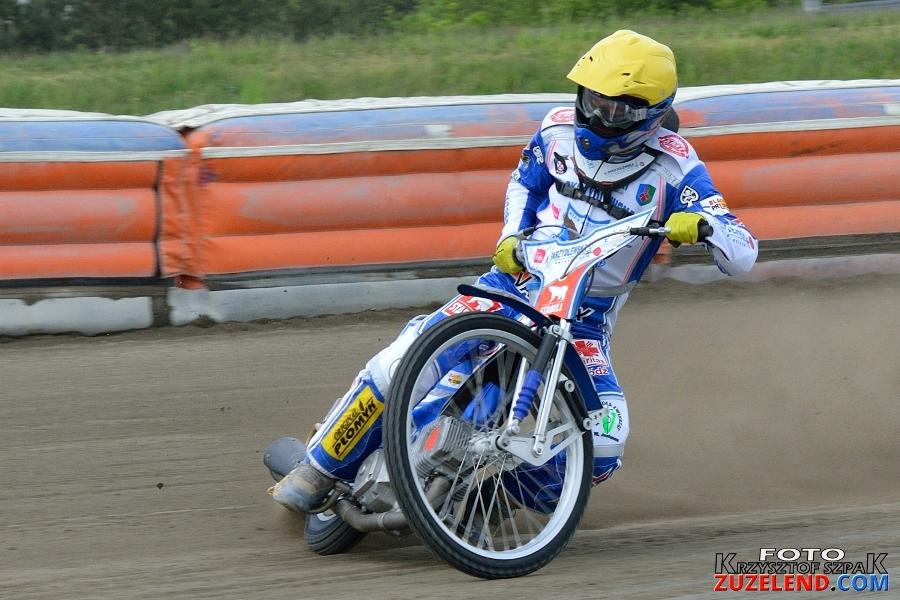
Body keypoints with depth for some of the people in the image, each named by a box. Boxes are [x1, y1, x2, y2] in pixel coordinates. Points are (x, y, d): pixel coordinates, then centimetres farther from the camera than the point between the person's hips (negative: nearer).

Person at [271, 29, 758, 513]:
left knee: (604, 442, -26)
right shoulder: (561, 128, -1)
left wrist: (702, 225, -38)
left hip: (585, 321, -2)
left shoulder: (673, 164, -12)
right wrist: (511, 237, 2)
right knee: (401, 360, -18)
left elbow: (741, 256, -16)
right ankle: (319, 470, 0)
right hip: (516, 281, 2)